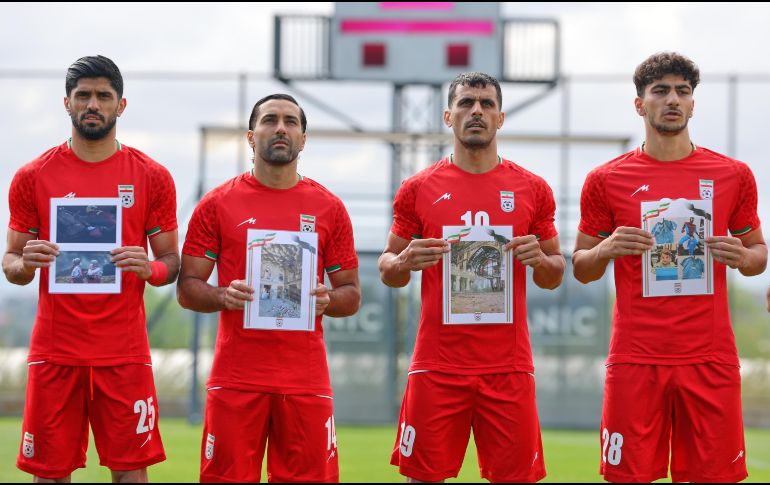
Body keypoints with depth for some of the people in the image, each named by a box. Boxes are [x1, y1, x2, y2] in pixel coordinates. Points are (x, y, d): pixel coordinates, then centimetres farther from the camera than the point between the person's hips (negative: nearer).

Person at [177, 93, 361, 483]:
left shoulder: (328, 208, 8)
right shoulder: (218, 204, 5)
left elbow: (352, 295, 12)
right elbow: (187, 289, 5)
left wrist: (327, 301, -10)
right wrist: (224, 296, -15)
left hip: (306, 378, 1)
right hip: (236, 376, -1)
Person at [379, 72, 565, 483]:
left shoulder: (532, 189, 7)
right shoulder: (418, 189, 5)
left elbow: (555, 276, 13)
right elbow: (388, 271, 11)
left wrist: (539, 259, -9)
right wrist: (404, 262, -11)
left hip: (509, 367, 1)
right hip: (437, 366, 0)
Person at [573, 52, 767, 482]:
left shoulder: (733, 175, 7)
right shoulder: (607, 180, 4)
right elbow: (582, 269, 10)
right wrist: (607, 250, -11)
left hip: (711, 360, 1)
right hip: (635, 361, -1)